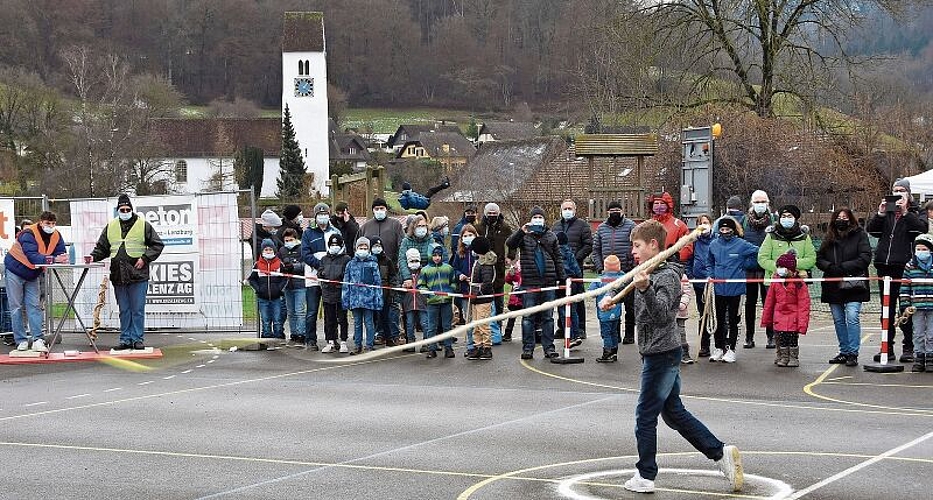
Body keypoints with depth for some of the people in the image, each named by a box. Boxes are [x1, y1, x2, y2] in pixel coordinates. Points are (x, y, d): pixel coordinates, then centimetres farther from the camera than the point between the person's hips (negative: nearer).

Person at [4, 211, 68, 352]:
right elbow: (32, 256, -40)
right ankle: (21, 341, 1)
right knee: (16, 308, -2)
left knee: (34, 306, -3)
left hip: (32, 275, 5)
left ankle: (38, 340, -10)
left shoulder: (57, 236, -8)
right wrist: (54, 259, -51)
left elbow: (60, 255, -15)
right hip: (15, 271, -5)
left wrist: (62, 259, -41)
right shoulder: (29, 234, -28)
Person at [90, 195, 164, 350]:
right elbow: (102, 248, 18)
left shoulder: (143, 225, 3)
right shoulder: (110, 227, 13)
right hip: (118, 277, 3)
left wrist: (145, 258, -7)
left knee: (137, 309, -2)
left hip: (138, 275, -3)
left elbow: (157, 245, 4)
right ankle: (126, 339, 13)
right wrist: (93, 256, -1)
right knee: (124, 310, 8)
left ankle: (138, 339, 4)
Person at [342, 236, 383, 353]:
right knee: (357, 323, 9)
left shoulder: (373, 264, 3)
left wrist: (378, 299, -2)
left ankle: (369, 346, 6)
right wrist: (345, 299, 5)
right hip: (355, 299, 2)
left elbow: (377, 282, 3)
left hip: (368, 299, -2)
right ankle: (358, 345, 16)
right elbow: (346, 283, 10)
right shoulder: (351, 264, 8)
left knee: (369, 323, 0)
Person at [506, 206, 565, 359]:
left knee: (548, 317, 6)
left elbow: (558, 258, 14)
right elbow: (510, 244, -15)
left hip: (548, 282, 2)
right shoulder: (524, 236, 4)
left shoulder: (551, 236, 12)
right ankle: (528, 348, 5)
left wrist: (562, 277, 9)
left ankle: (549, 347, 11)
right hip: (529, 282, -2)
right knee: (528, 317, 0)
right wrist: (521, 232, -30)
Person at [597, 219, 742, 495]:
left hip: (662, 355, -10)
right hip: (657, 354, 10)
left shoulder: (668, 277, -18)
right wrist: (612, 298, 14)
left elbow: (661, 313, -33)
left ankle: (646, 477, 4)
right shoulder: (647, 274, 10)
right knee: (674, 413, 15)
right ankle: (721, 452, 16)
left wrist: (645, 288, -48)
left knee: (645, 415, -3)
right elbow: (629, 291, 31)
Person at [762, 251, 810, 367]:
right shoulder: (775, 283, 3)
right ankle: (783, 357, 20)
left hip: (793, 319, -4)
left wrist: (802, 323, -15)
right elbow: (769, 302, 12)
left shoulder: (799, 284, -10)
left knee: (793, 339, 2)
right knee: (781, 339, 7)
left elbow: (803, 305, -10)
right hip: (779, 317, 4)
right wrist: (766, 319, 15)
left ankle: (794, 358, 16)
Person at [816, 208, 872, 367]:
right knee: (838, 320, 8)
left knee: (852, 317, -13)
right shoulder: (829, 238, 13)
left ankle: (853, 353, -10)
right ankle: (844, 352, 17)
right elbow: (819, 258, 11)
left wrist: (843, 267, -14)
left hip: (852, 286, -5)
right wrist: (830, 267, -10)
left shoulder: (860, 235, 0)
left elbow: (865, 258, -8)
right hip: (833, 286, 5)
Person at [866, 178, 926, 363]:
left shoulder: (914, 212, 5)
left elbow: (921, 228, -14)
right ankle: (887, 347, 14)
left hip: (904, 265, -4)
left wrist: (905, 213, -21)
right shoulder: (886, 212, 15)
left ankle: (908, 348, 2)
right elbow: (871, 229, 3)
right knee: (887, 308, 8)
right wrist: (880, 214, -12)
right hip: (884, 265, 4)